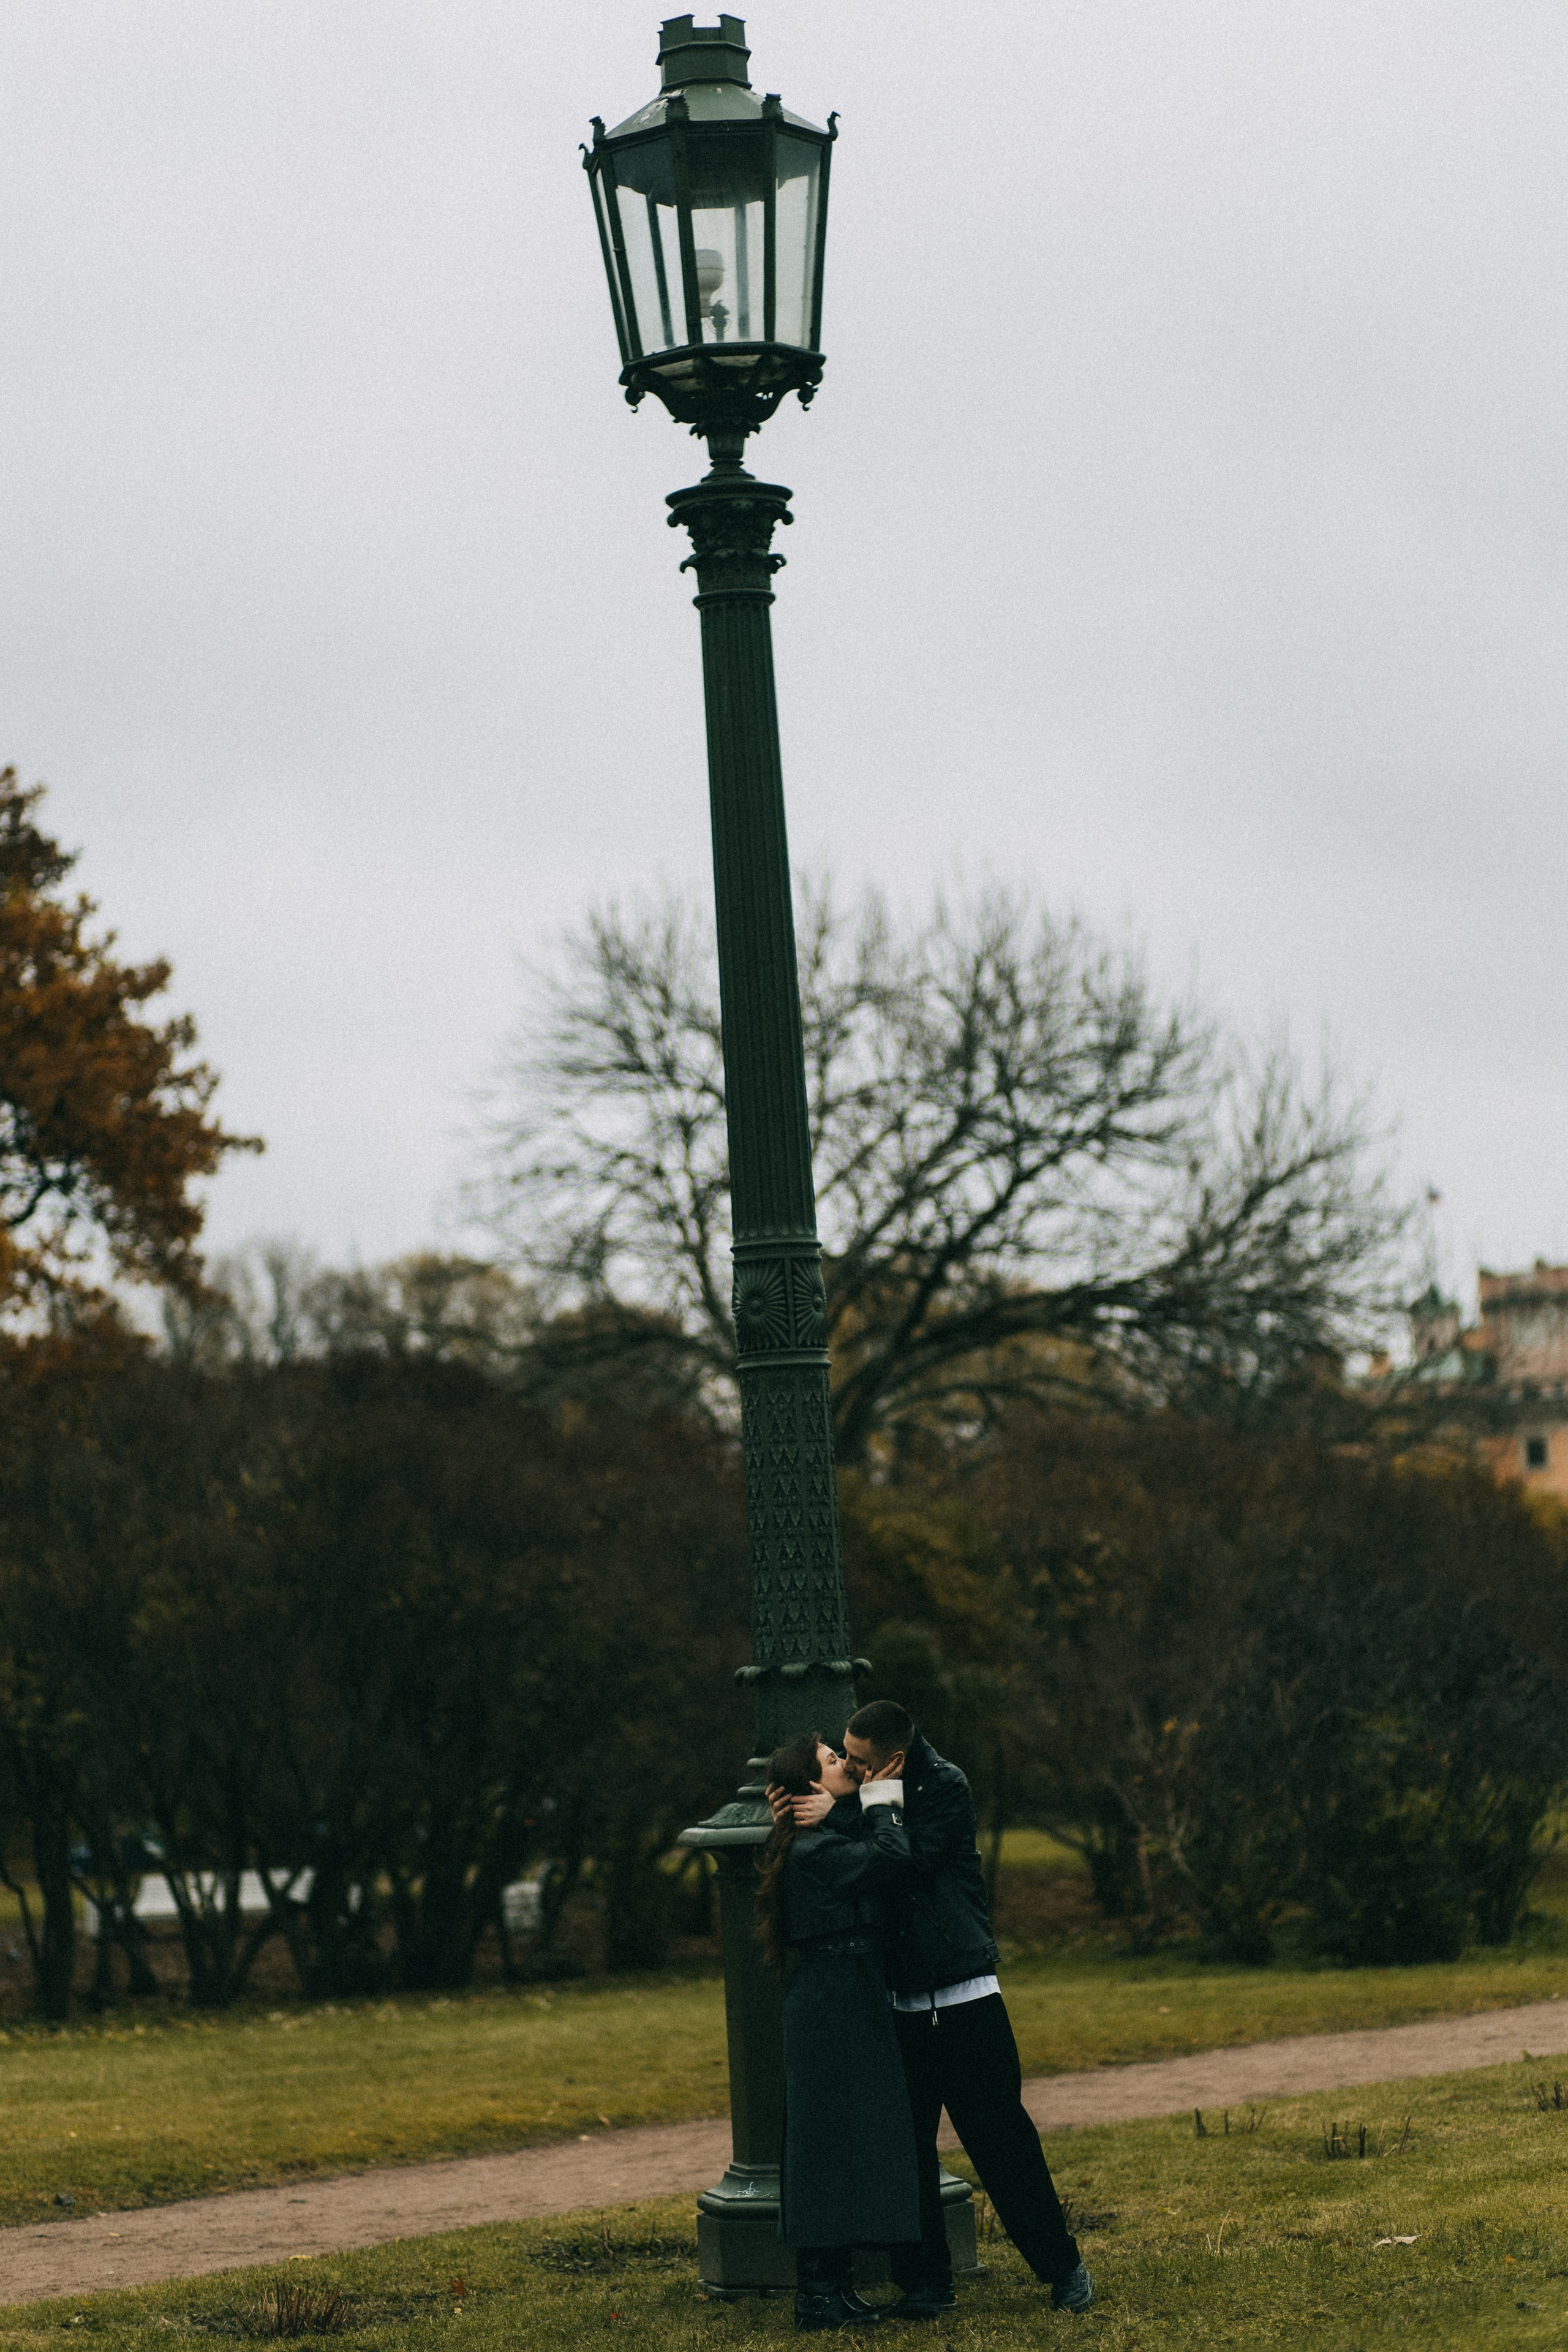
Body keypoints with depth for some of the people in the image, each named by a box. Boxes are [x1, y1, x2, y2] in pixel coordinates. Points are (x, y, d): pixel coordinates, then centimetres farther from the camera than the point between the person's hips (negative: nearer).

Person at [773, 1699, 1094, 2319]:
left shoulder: (945, 1787, -10)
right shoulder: (858, 1797, 7)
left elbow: (914, 1860, -23)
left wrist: (836, 1818, -22)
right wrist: (795, 1815, -11)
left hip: (964, 1999, -5)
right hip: (899, 2006, 5)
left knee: (1001, 2140, -1)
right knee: (906, 2148, 4)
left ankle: (1063, 2268, 11)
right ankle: (925, 2285, 11)